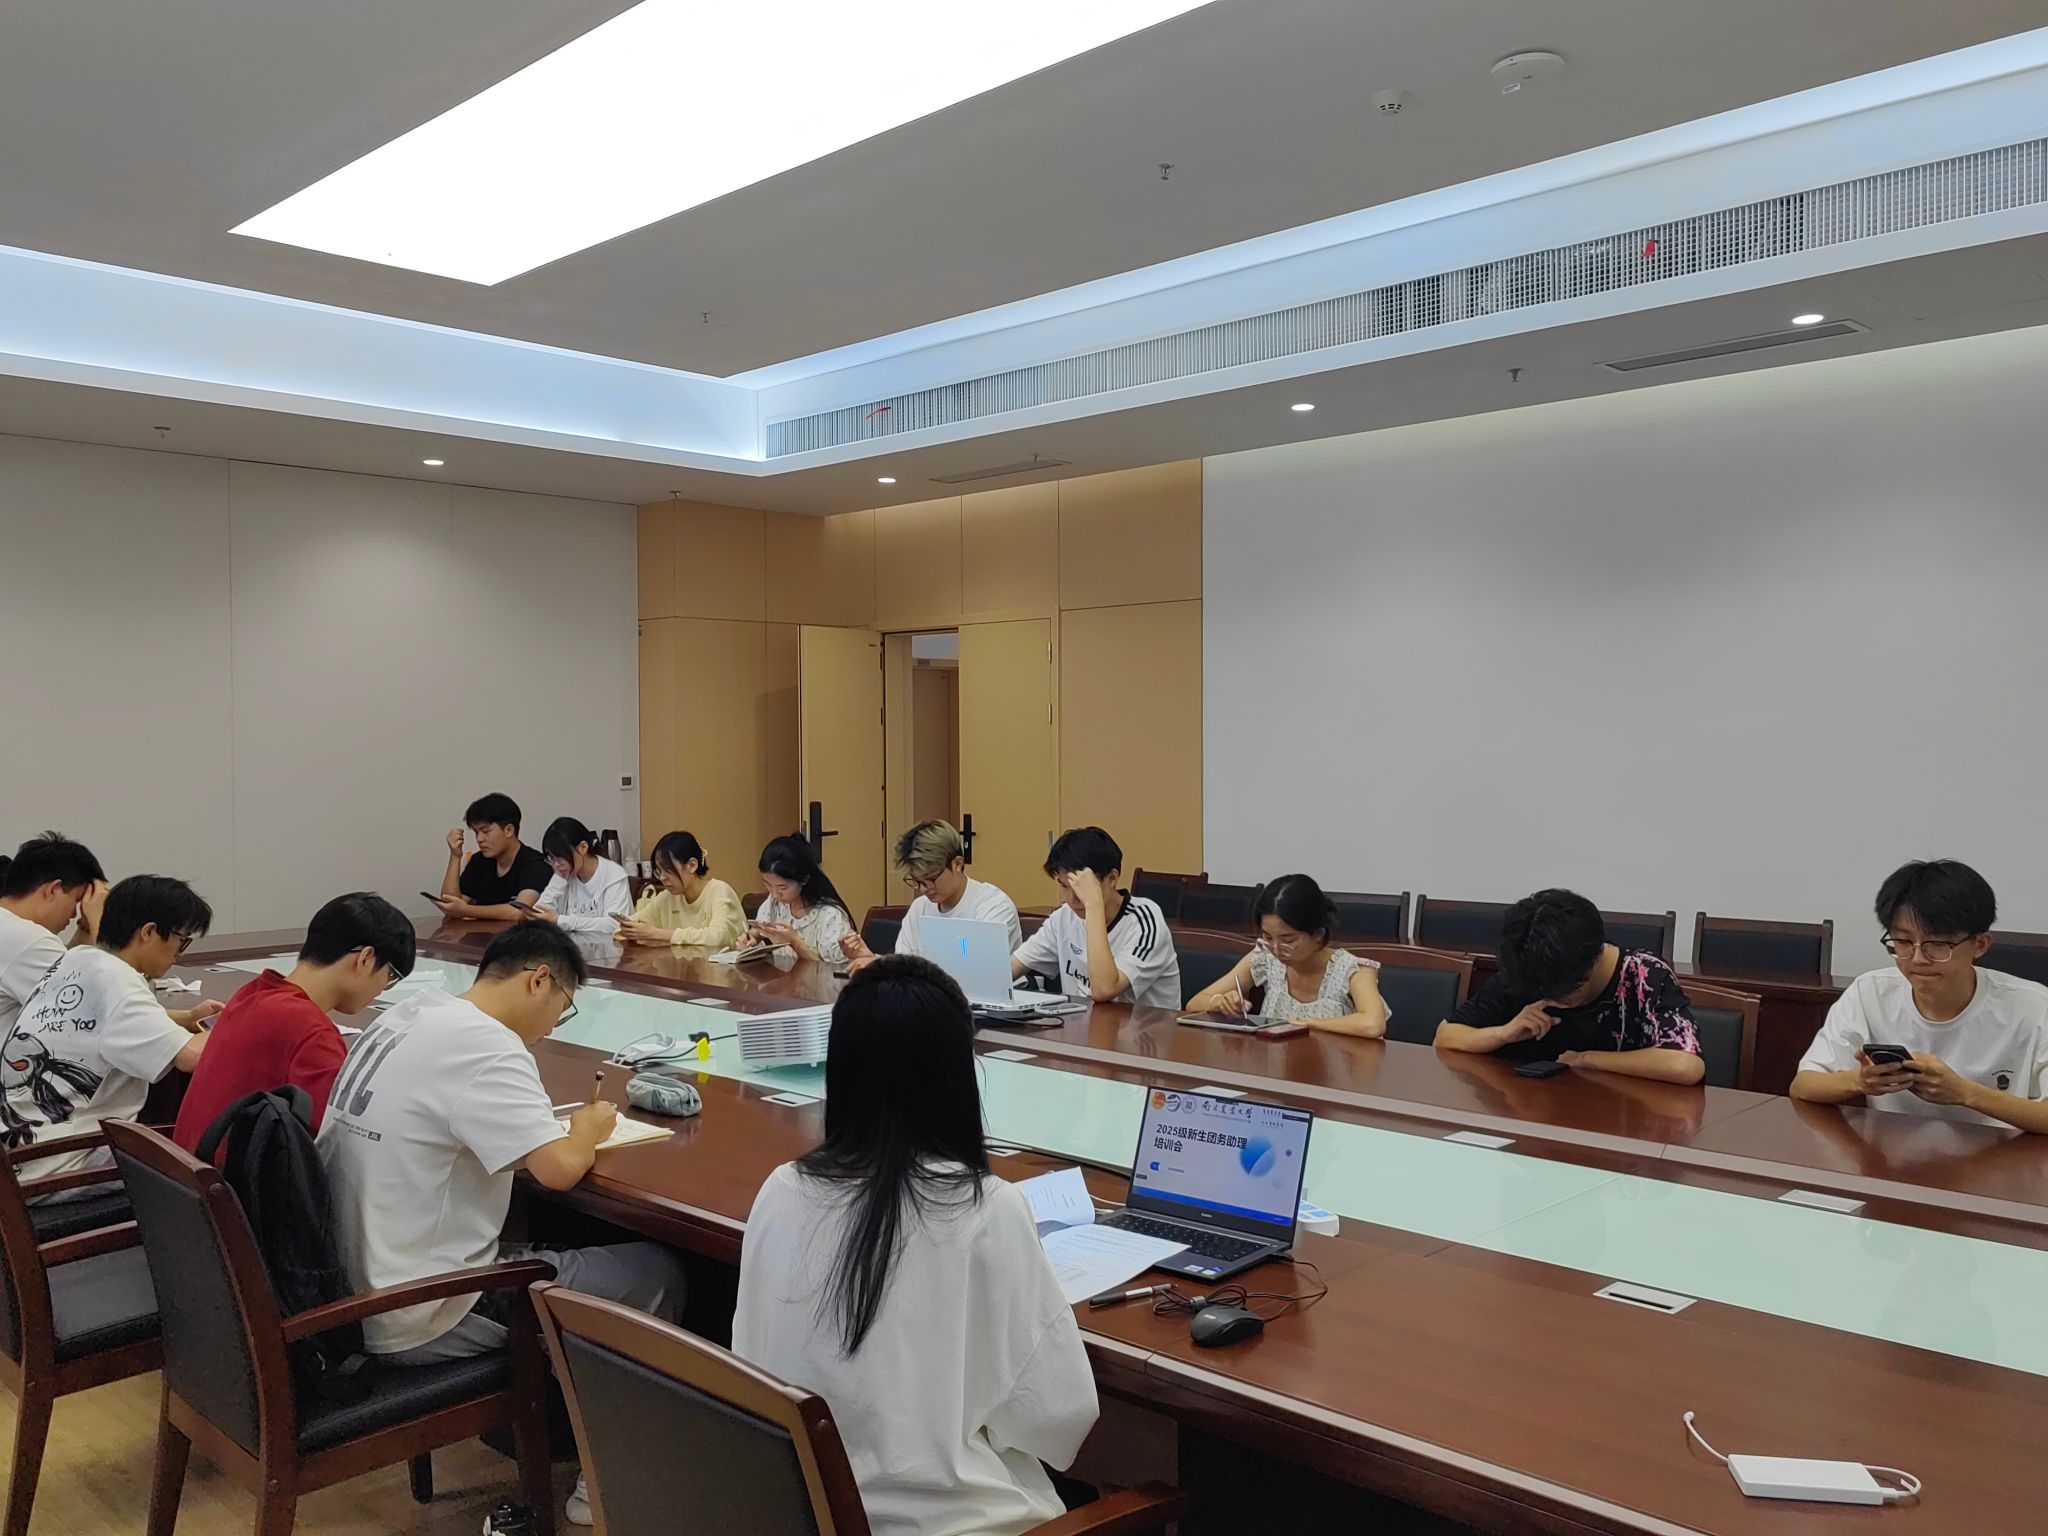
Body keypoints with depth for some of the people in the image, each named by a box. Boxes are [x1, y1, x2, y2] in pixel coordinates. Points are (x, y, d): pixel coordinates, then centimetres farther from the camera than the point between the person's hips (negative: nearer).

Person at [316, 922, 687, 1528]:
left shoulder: (407, 1015, 5)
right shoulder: (484, 1045, -22)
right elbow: (560, 1168, -28)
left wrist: (558, 1124, 9)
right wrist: (588, 1130, -6)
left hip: (350, 1294, 9)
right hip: (413, 1320, -9)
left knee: (552, 1245, 26)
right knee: (657, 1274, 2)